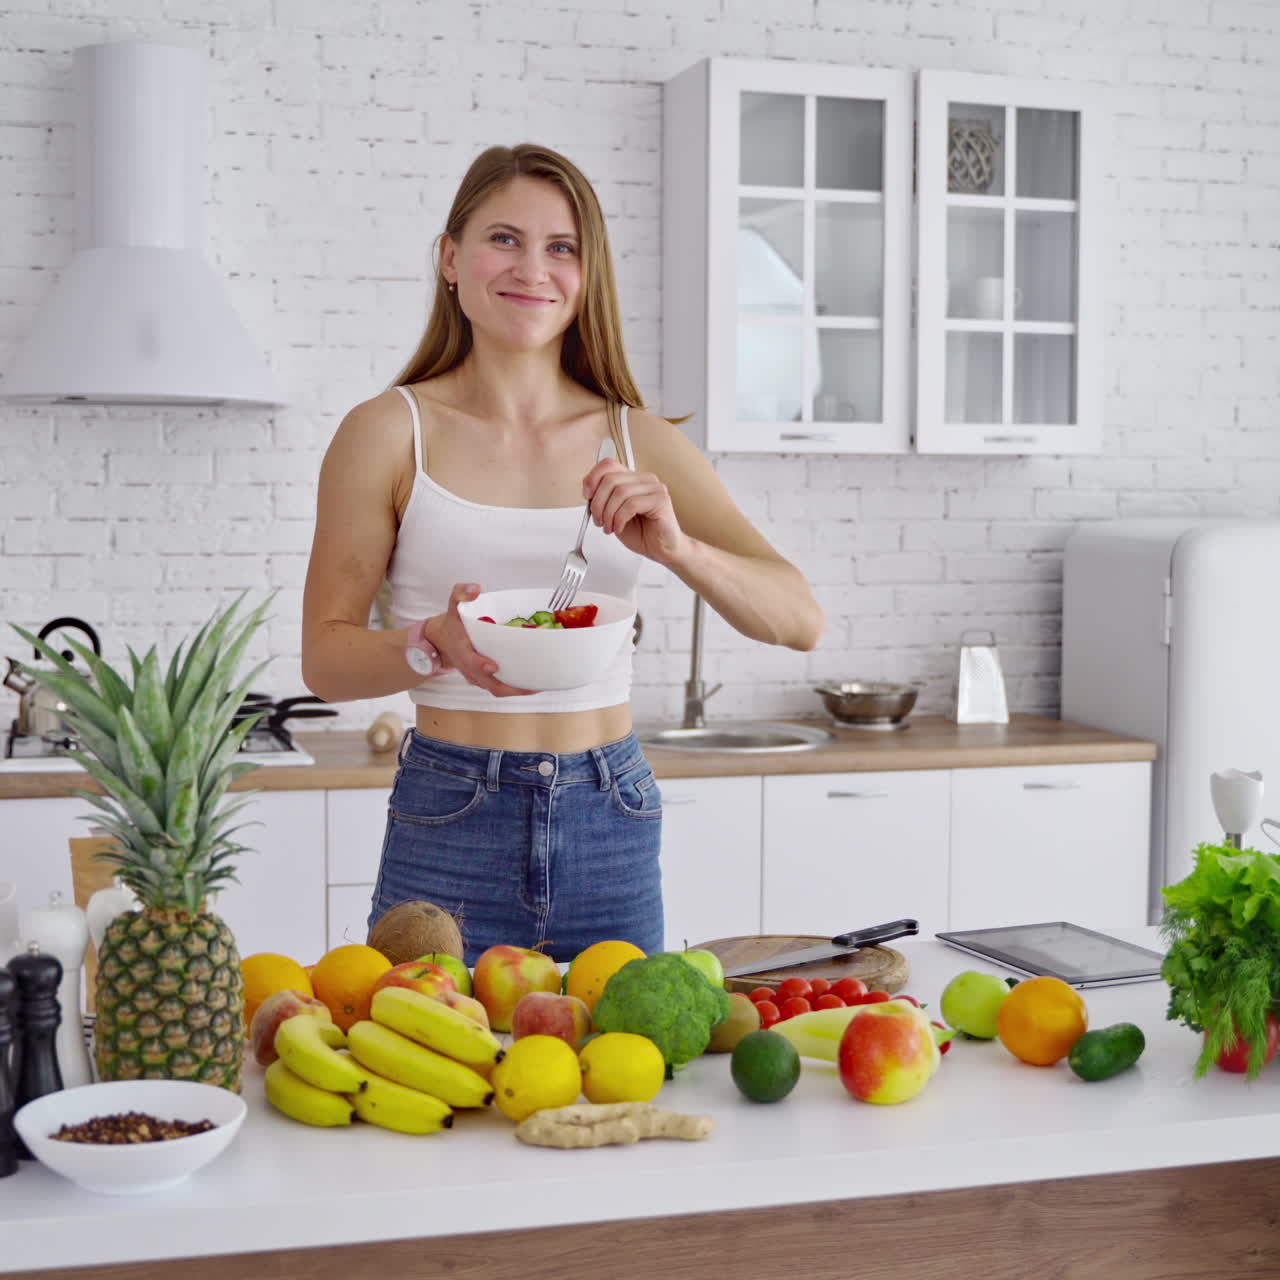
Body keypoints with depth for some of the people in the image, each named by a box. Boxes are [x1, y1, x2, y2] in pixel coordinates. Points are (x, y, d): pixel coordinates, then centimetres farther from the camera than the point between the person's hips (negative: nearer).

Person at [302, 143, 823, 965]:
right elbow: (326, 658, -2)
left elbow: (800, 621, -2)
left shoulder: (643, 445, 4)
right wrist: (433, 643, -21)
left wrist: (677, 548, -18)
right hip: (449, 826, -2)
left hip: (611, 827, 3)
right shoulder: (390, 433, -3)